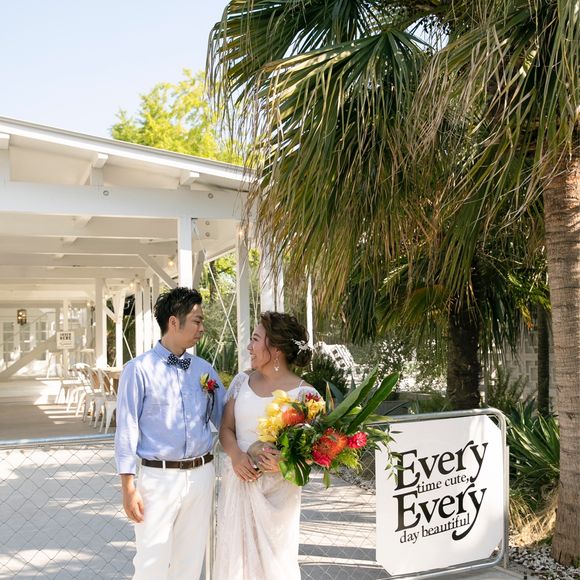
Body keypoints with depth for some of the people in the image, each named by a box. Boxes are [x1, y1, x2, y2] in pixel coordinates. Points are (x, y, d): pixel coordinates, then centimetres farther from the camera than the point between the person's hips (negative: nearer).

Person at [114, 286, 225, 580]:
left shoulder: (204, 369, 8)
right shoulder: (139, 369, -7)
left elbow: (224, 418, 11)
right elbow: (127, 429, -7)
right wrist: (129, 487, -10)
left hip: (201, 475, 5)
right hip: (159, 476, -5)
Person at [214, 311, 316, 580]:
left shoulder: (304, 393, -10)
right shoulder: (241, 381, 5)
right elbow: (226, 428, 7)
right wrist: (236, 455, -13)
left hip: (276, 490, -4)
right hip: (237, 482, 4)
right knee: (234, 554, 11)